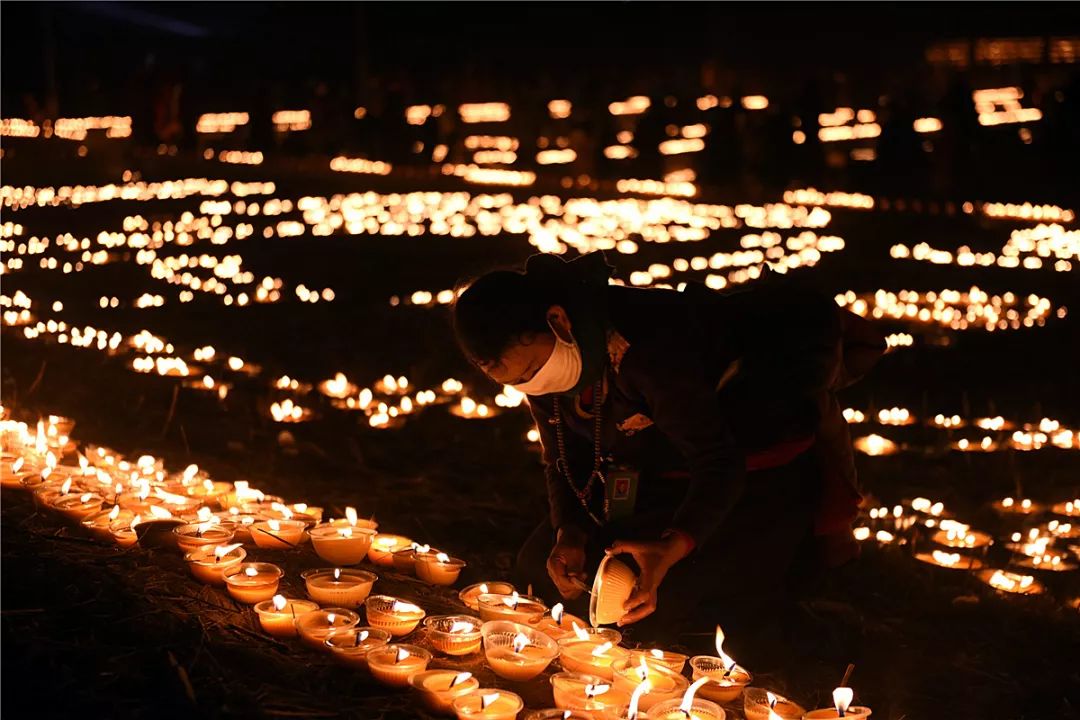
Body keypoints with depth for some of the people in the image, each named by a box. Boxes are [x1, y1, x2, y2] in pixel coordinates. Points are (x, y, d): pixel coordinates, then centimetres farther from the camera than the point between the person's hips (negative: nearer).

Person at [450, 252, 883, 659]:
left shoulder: (645, 344, -36)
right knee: (539, 568, 7)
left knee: (656, 611, -21)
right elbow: (564, 461, 1)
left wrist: (672, 548, -48)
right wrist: (569, 534, -17)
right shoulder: (535, 354, -12)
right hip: (663, 473, 8)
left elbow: (720, 463, -33)